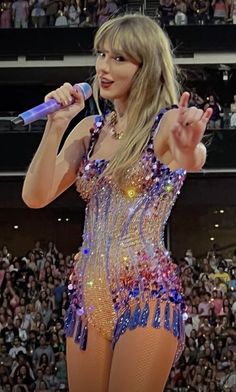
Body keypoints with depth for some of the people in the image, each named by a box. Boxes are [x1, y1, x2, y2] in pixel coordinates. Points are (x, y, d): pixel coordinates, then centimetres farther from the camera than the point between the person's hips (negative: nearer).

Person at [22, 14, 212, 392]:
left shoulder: (168, 123, -4)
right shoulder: (90, 128, 13)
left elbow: (195, 158, -29)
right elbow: (36, 197, 5)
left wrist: (188, 152, -54)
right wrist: (56, 125, -6)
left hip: (146, 293, -6)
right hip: (87, 295, 6)